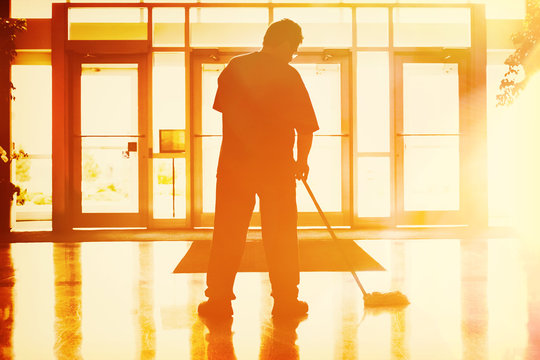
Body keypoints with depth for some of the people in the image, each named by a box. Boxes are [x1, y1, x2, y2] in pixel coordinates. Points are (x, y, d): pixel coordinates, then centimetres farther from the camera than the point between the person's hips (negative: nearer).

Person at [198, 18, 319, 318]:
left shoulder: (234, 67, 4)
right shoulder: (289, 75, -6)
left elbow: (222, 107, 15)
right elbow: (306, 126, -4)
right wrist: (302, 160, 11)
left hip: (234, 163, 3)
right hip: (277, 165, -2)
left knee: (227, 233, 8)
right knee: (280, 235, 8)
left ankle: (219, 298, 11)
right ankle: (285, 300, 14)